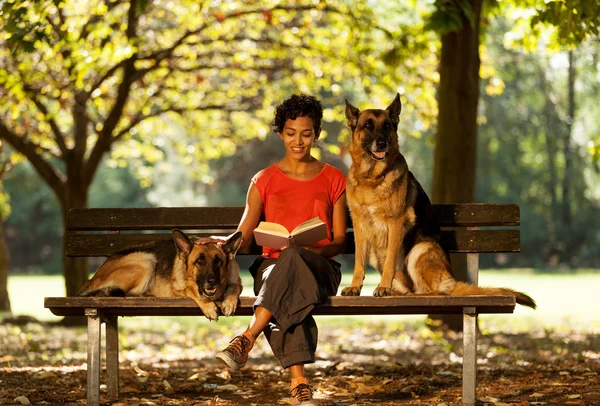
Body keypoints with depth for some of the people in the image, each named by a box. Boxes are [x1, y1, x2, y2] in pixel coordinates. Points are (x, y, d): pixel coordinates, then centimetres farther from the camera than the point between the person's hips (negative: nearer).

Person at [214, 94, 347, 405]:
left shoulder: (333, 180, 13)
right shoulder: (263, 181, 15)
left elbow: (340, 241, 9)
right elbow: (243, 235, 11)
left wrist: (313, 250, -13)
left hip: (321, 268, 0)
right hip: (271, 265, 1)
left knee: (293, 258, -40)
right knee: (288, 295, -39)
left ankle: (246, 339, -43)